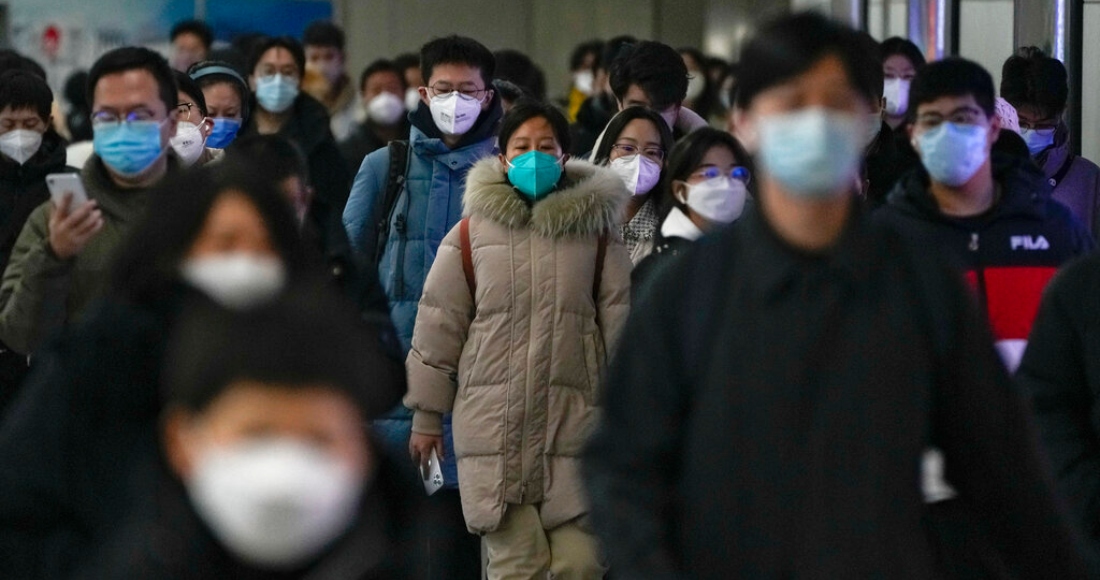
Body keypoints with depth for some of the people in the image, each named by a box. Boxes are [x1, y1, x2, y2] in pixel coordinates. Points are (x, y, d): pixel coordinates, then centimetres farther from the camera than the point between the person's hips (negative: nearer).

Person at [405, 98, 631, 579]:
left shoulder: (594, 229, 7)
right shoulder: (471, 233, 4)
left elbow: (619, 324, 7)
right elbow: (439, 325, 8)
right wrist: (425, 415, 8)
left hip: (574, 422, 1)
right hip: (494, 426, -1)